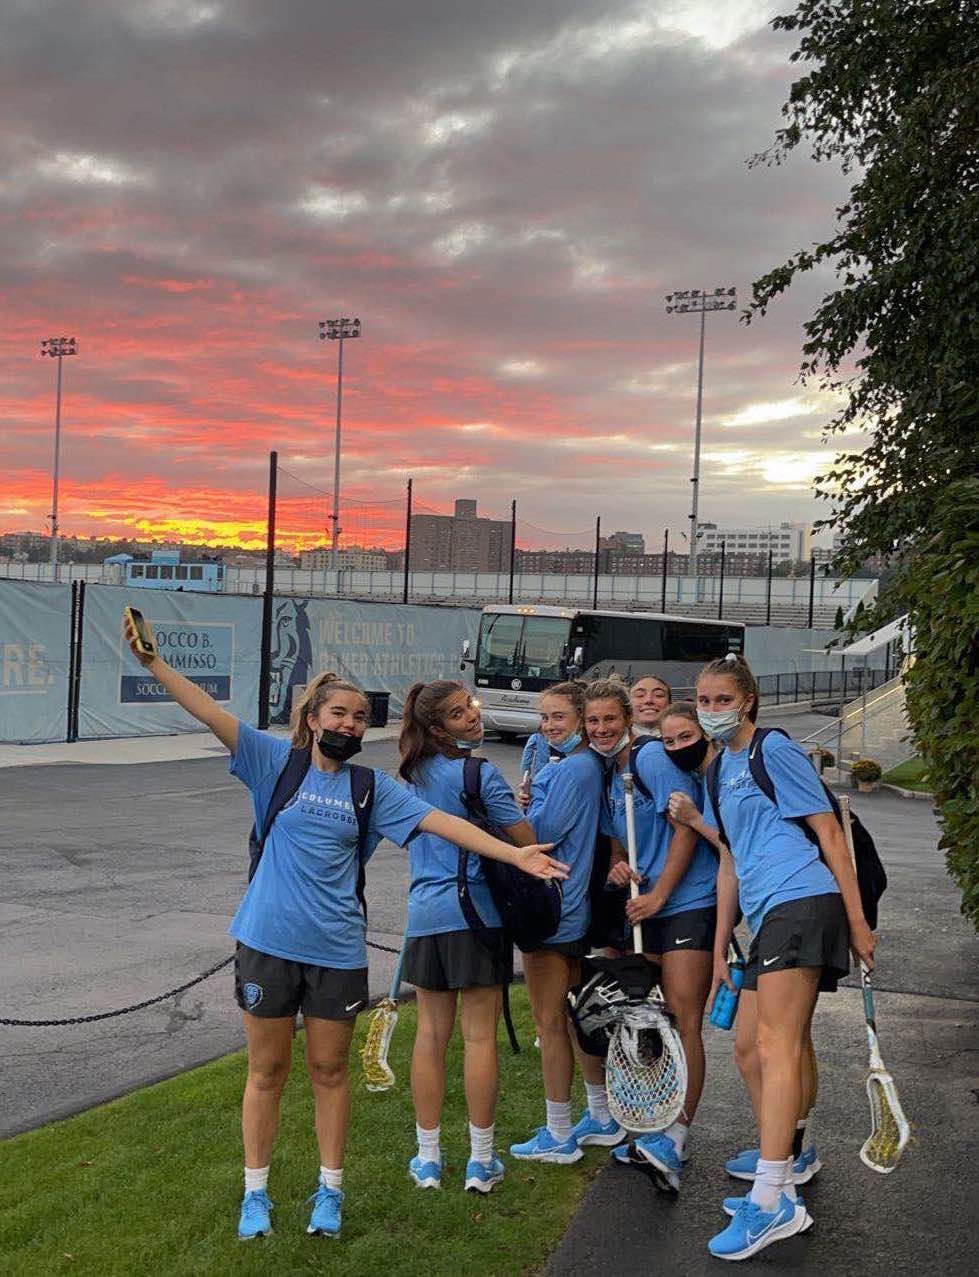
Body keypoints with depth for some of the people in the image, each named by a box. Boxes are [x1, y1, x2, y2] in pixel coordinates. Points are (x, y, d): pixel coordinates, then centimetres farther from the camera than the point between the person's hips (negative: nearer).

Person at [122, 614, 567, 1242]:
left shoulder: (373, 786, 2)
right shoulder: (276, 760, -1)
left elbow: (441, 822, -3)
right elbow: (212, 713, -9)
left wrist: (514, 853, -11)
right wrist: (153, 661, -18)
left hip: (337, 948, 1)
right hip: (268, 941, -1)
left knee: (329, 1071, 11)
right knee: (268, 1071, 9)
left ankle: (330, 1190, 25)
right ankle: (256, 1192, 23)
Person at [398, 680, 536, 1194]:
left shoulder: (413, 774, 7)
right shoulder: (482, 775, -12)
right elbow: (526, 842, -11)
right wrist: (516, 808, 12)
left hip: (425, 913, 5)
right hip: (477, 912, -5)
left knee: (431, 1032, 12)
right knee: (480, 1036, 3)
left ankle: (428, 1159, 18)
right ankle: (481, 1162, 10)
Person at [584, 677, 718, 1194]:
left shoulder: (653, 757, -10)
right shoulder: (607, 777, 14)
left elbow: (686, 829, -15)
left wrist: (657, 894, -15)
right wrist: (616, 867, -1)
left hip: (688, 902, -9)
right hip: (646, 907, 9)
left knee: (683, 1019, -13)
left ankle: (673, 1141, -14)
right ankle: (651, 1127, 22)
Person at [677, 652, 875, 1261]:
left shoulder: (774, 749, -2)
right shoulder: (722, 768, 22)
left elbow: (830, 831, -5)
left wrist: (857, 922, -10)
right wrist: (720, 952, 23)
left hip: (802, 902, -9)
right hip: (769, 916, 9)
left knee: (775, 1044, -15)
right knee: (751, 1047, 10)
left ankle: (773, 1200, -17)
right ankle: (781, 1174, 20)